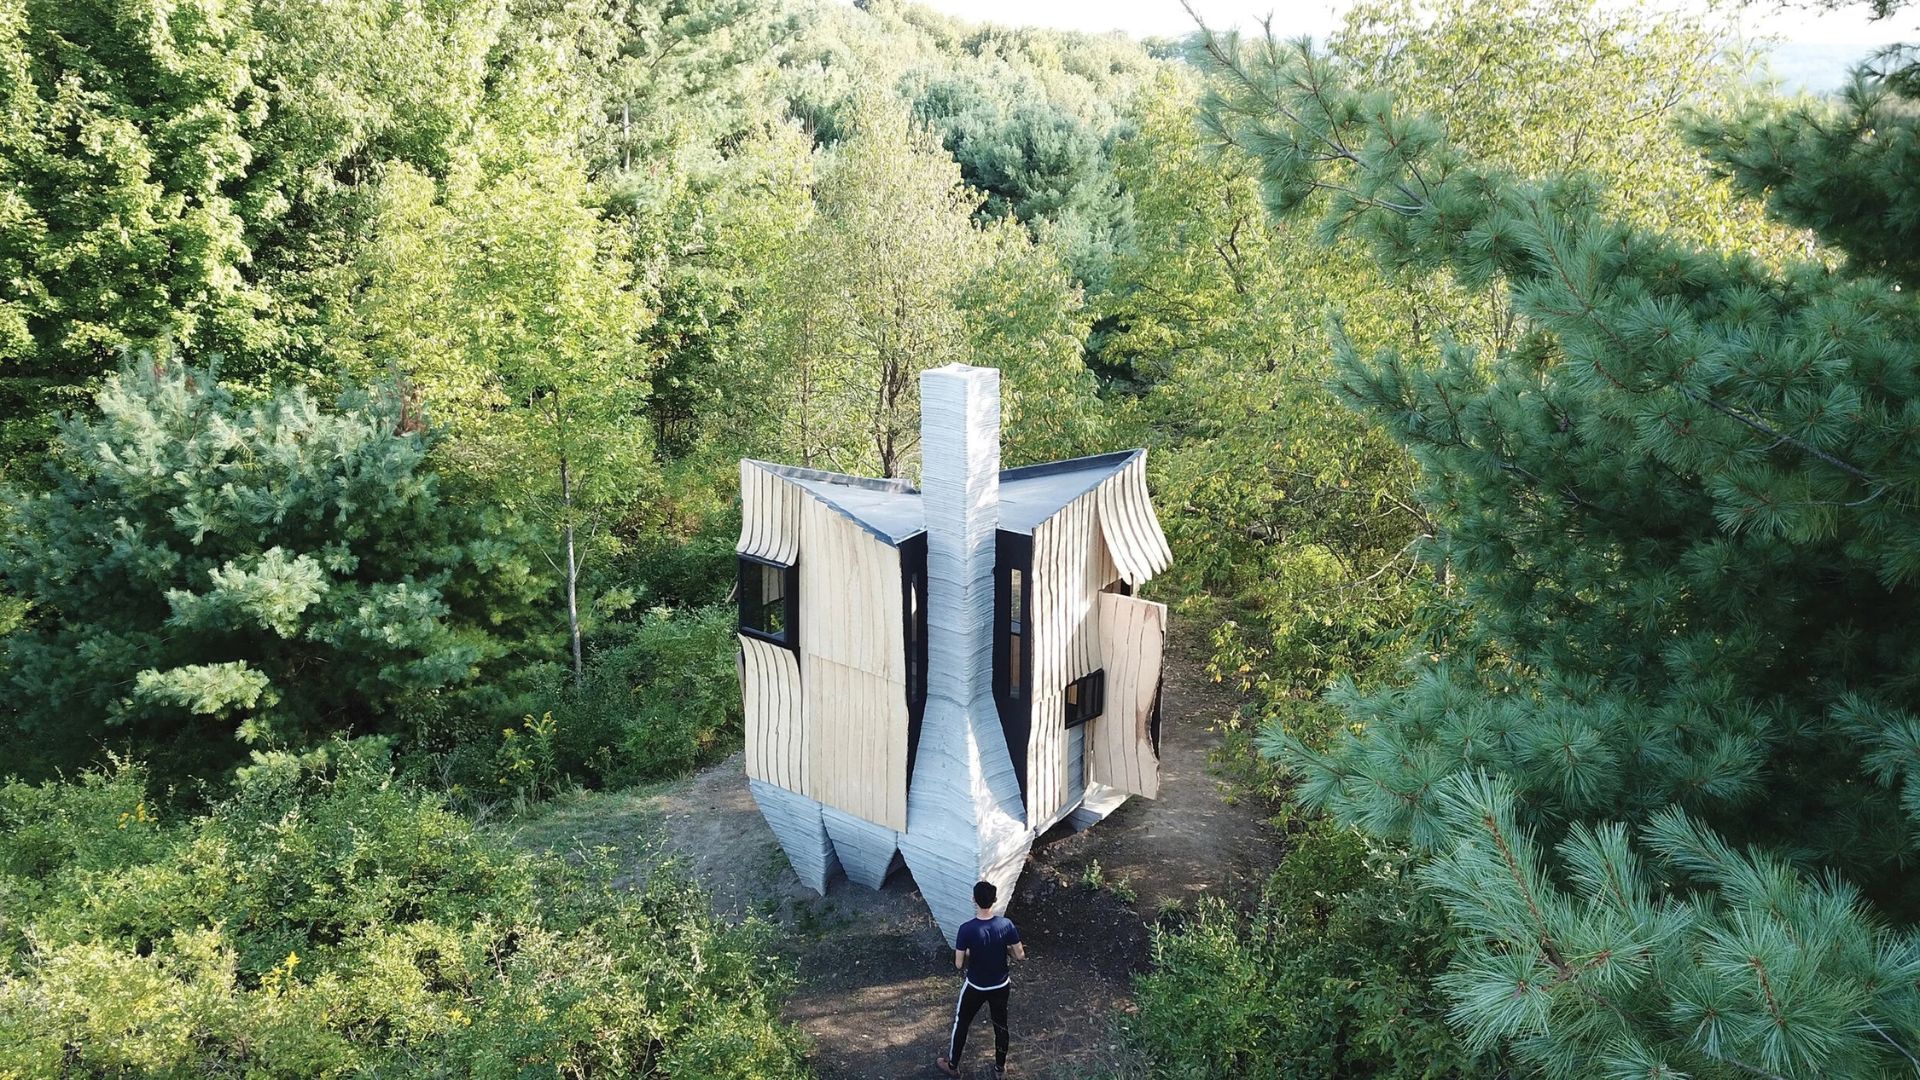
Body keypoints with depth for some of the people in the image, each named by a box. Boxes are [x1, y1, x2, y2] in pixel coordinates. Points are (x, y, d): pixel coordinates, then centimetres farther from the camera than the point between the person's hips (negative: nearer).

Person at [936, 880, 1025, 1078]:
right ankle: (1000, 1067, 41)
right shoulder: (1006, 924, -20)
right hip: (1000, 985, 2)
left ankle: (952, 1065, 38)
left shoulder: (967, 929, -28)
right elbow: (1020, 955, -10)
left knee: (961, 1023, 21)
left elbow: (959, 964, -20)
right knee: (1001, 1025, 23)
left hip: (975, 987, -2)